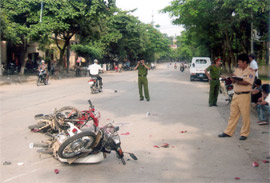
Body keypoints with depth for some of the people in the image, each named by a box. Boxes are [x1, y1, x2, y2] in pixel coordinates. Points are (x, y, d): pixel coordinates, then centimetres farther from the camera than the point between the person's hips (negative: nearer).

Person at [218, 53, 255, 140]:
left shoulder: (250, 71, -8)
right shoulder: (237, 70, 12)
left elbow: (246, 83, -20)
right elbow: (233, 80, 12)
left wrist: (236, 80, -18)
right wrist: (232, 79, -10)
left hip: (244, 95, -6)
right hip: (236, 95, 7)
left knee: (245, 115, 1)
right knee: (233, 114, 11)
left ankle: (244, 134, 12)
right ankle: (228, 132, 17)